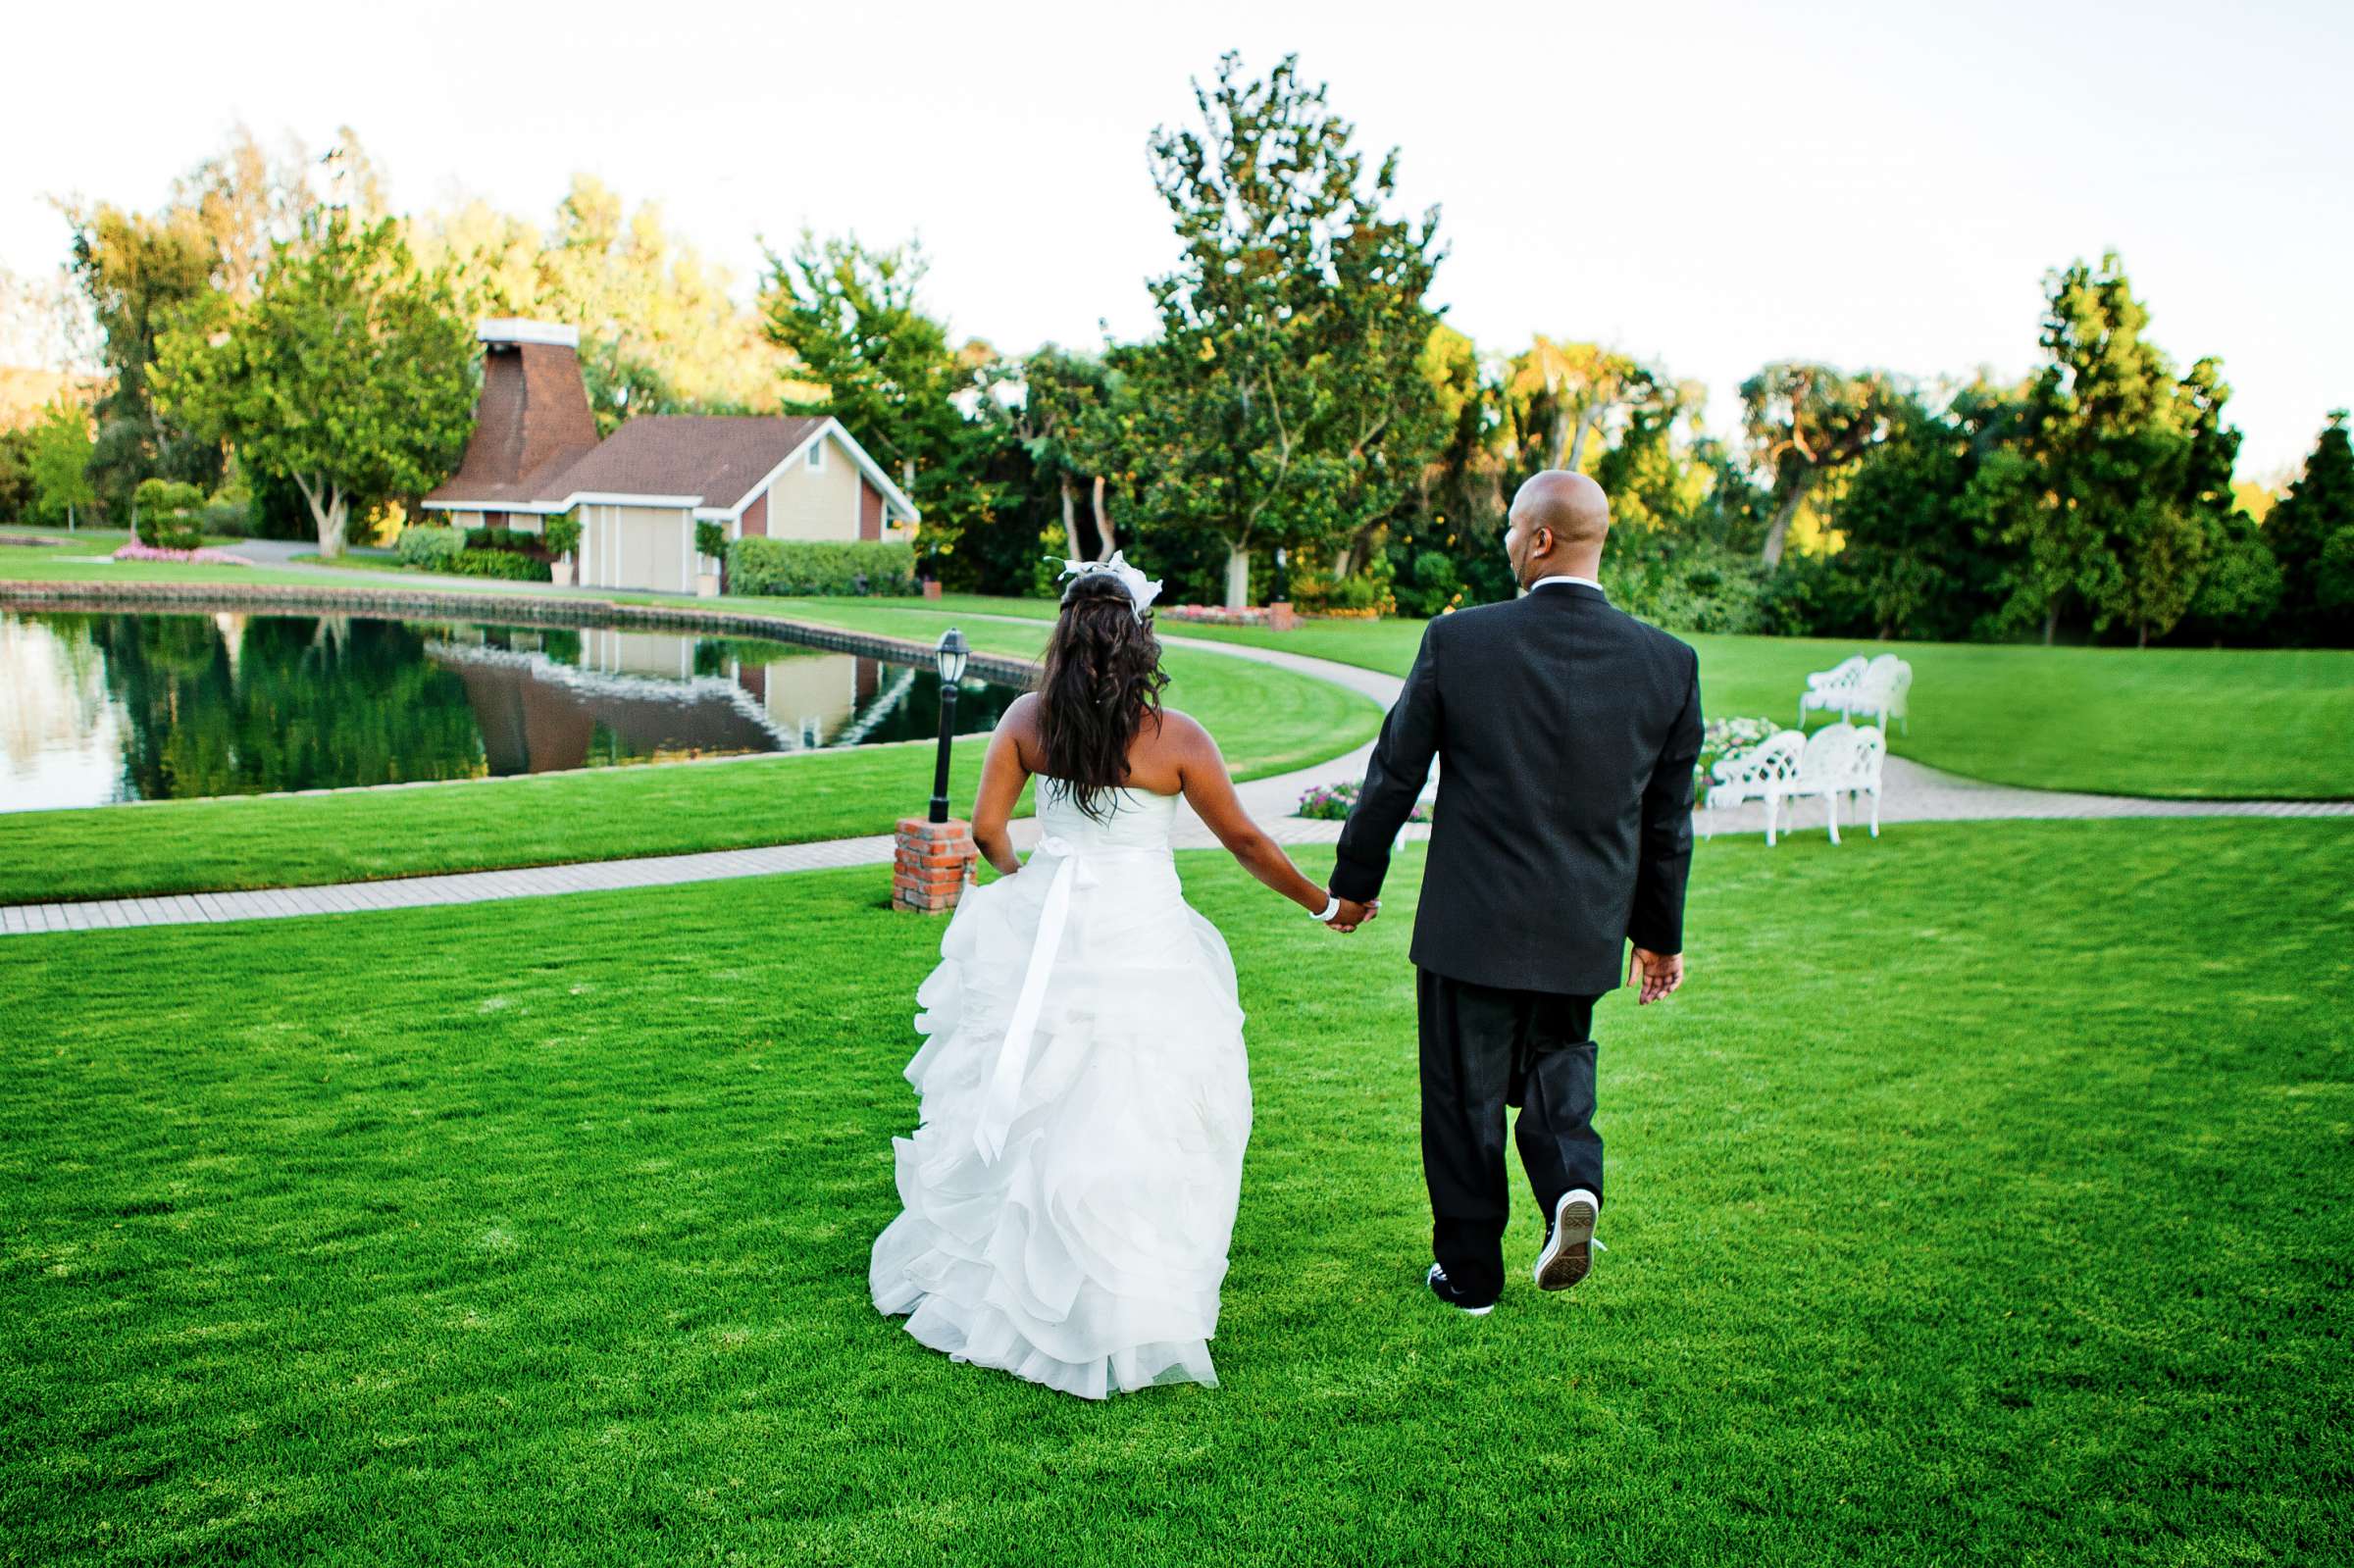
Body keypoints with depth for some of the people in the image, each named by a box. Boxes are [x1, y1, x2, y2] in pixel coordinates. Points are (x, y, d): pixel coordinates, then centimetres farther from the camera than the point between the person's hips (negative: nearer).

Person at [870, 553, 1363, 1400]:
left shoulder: (1028, 720, -3)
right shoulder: (1175, 738, -10)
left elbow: (986, 829, 0)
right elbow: (1245, 841, -2)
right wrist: (1324, 903, 12)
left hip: (1042, 930, 3)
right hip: (1141, 940, -3)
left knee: (1026, 1108, 17)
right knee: (1132, 1123, 4)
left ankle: (981, 1272, 32)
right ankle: (1128, 1315, 9)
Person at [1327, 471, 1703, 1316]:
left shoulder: (1458, 640, -13)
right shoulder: (1669, 662, -5)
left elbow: (1394, 775, -5)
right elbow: (1668, 819, 3)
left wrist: (1355, 880, 10)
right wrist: (1660, 933, 16)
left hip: (1471, 923, -3)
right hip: (1586, 929, 3)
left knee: (1464, 1096, 12)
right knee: (1556, 1058, 25)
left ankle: (1469, 1270, 24)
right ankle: (1573, 1181, -1)